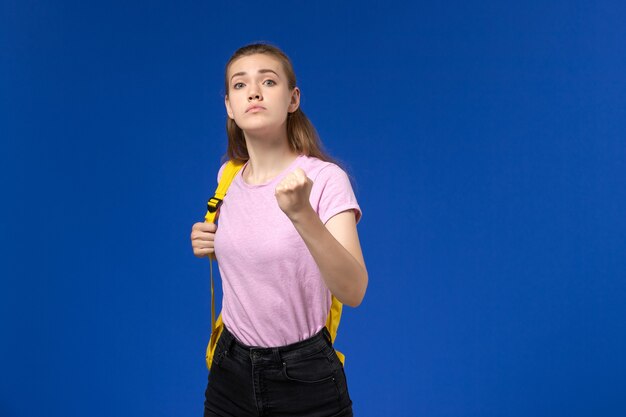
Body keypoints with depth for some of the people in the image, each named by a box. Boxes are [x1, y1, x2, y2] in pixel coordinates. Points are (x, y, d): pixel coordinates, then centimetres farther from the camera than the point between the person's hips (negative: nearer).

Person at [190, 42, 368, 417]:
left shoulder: (324, 178, -17)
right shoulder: (229, 176, 0)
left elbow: (353, 292, -28)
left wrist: (301, 213, -41)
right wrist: (211, 245, -2)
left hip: (305, 381, -5)